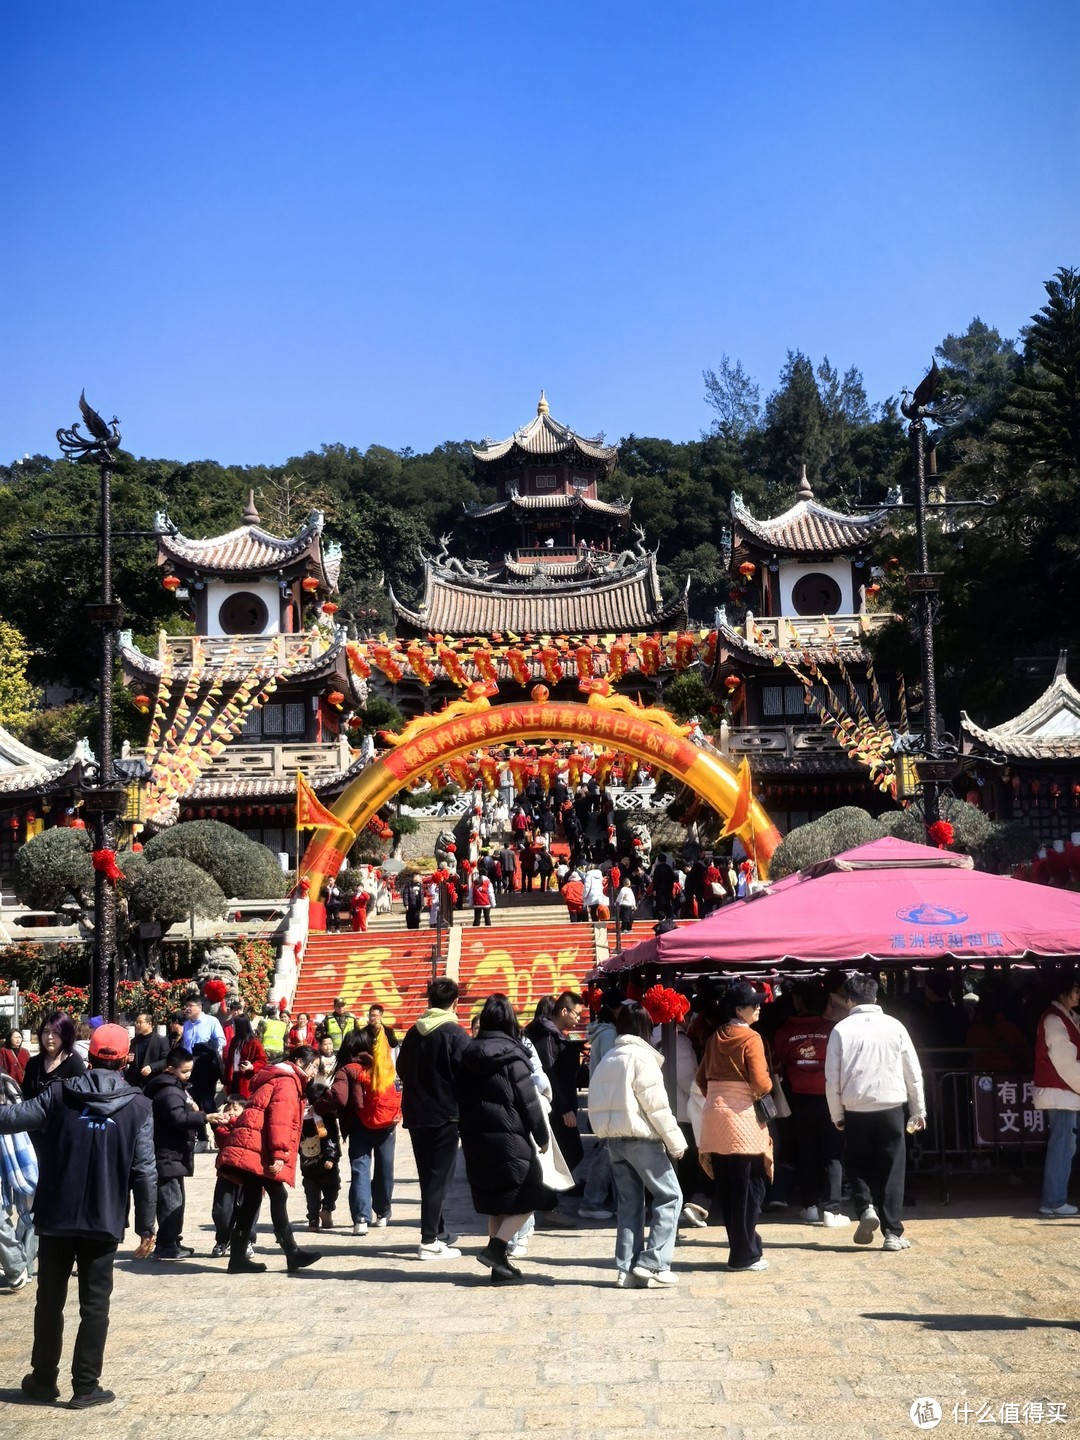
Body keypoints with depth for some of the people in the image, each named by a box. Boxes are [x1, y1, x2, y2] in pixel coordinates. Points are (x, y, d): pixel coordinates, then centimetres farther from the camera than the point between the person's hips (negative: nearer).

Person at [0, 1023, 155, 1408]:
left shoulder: (60, 1093, -4)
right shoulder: (138, 1107, -5)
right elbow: (144, 1171, -6)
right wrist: (146, 1224, 1)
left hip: (56, 1218, 1)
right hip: (103, 1221, -1)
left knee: (49, 1301, 15)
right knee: (94, 1306, 7)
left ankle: (43, 1380, 24)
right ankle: (85, 1387, 7)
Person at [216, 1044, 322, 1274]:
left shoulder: (279, 1080, 26)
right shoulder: (287, 1082, -6)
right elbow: (280, 1120, -18)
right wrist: (279, 1154, -25)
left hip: (249, 1149, 10)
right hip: (257, 1149, -10)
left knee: (251, 1200, 12)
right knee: (278, 1196, -8)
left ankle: (238, 1257, 14)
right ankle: (292, 1254, -7)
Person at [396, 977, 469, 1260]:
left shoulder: (414, 1032, 6)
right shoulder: (455, 1034, -12)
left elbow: (401, 1069, 13)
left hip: (415, 1115, 6)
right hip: (445, 1116, -6)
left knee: (428, 1176, 15)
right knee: (439, 1177, -2)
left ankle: (438, 1233, 25)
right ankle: (430, 1242, -3)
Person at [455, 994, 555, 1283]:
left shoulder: (468, 1056, 6)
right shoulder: (511, 1056, -10)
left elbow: (460, 1097, 10)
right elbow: (529, 1101, -9)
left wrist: (469, 1130, 17)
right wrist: (542, 1137, 1)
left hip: (476, 1140, 6)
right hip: (509, 1138, -6)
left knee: (495, 1203, 15)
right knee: (527, 1198, 4)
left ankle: (500, 1263, 16)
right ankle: (495, 1248, -11)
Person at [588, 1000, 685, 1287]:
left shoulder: (607, 1059, 12)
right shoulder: (641, 1056, -11)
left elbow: (597, 1103, 10)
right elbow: (656, 1105, -13)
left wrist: (605, 1131, 14)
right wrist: (675, 1142, -8)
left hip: (613, 1137, 7)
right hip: (640, 1136, -7)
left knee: (629, 1202, 12)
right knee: (669, 1196, 1)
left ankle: (626, 1268, 11)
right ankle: (653, 1264, -5)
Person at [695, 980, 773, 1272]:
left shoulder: (715, 1037, 9)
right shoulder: (751, 1038, -11)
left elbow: (701, 1077, 11)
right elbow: (760, 1083, -16)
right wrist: (768, 1088, 5)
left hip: (715, 1115, 7)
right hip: (742, 1116, -7)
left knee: (726, 1187, 11)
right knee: (748, 1188, 2)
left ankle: (742, 1246, 20)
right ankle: (744, 1255, 6)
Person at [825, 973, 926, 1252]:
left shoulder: (842, 1029, -2)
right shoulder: (894, 1025, 1)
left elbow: (832, 1077, -2)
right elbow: (913, 1072, 5)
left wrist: (836, 1114, 8)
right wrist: (919, 1110, 14)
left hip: (855, 1109, -1)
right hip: (891, 1106, 1)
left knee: (857, 1163, 17)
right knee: (891, 1170, 8)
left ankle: (866, 1207, -6)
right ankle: (892, 1233, 5)